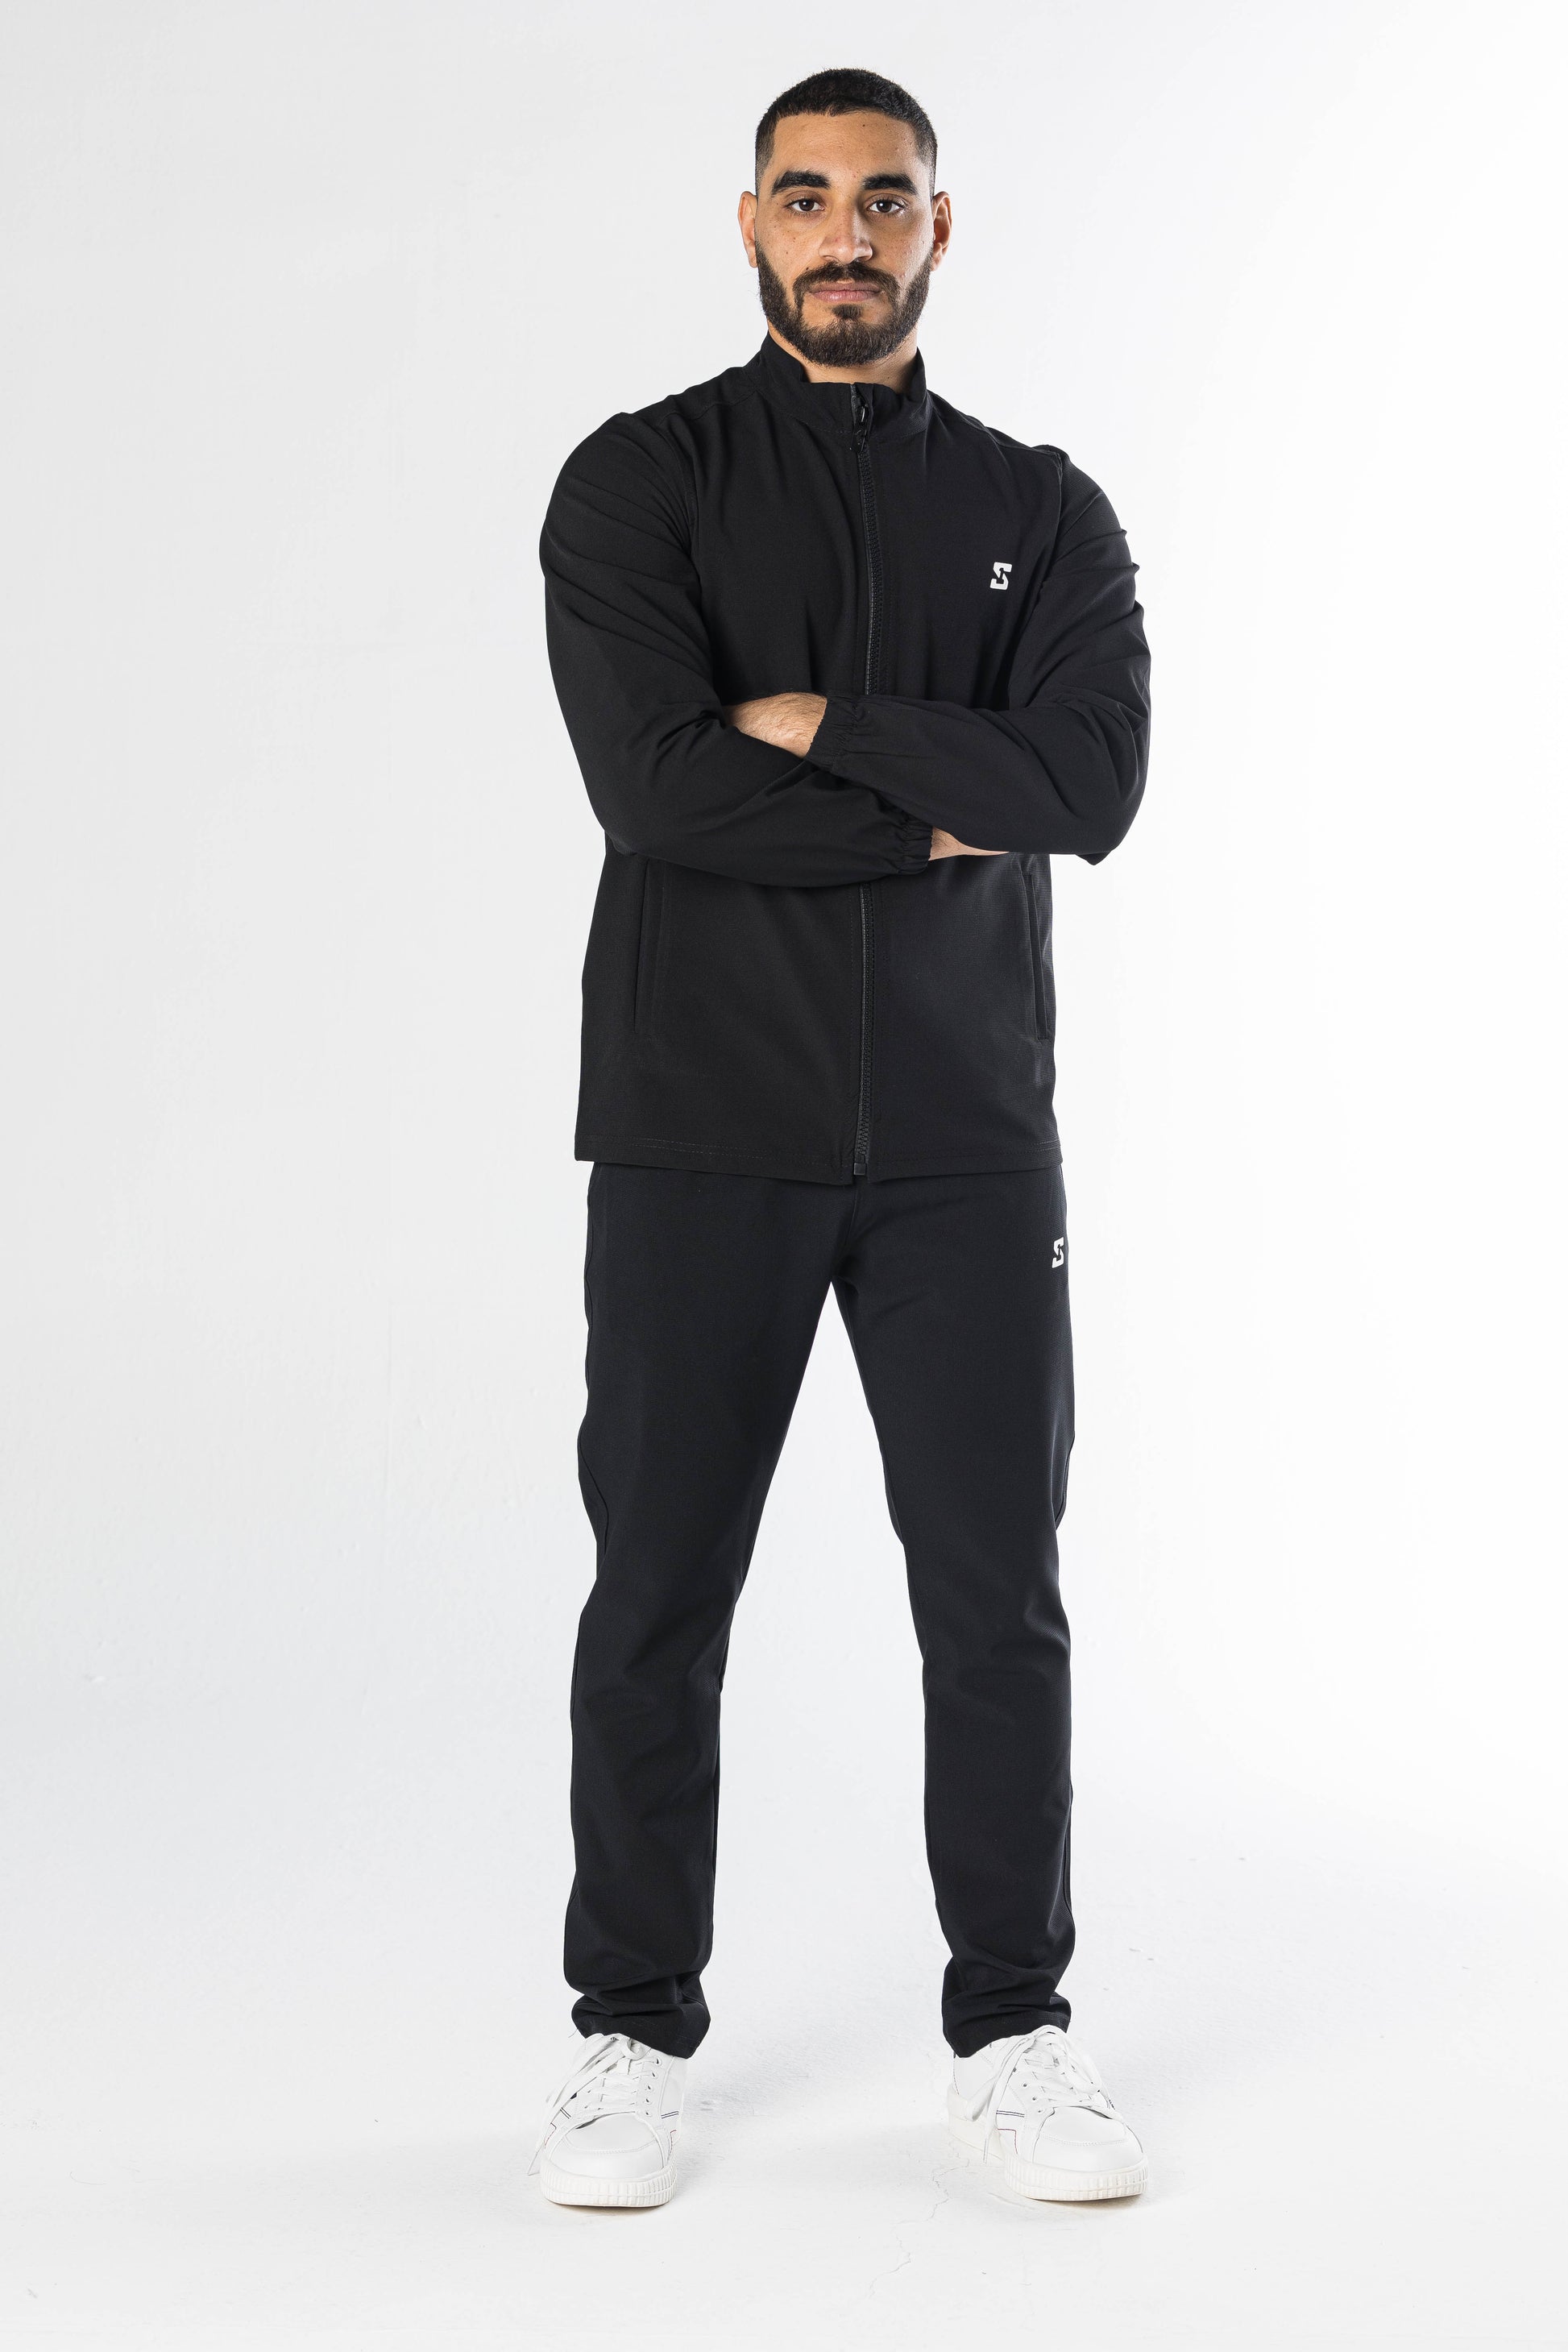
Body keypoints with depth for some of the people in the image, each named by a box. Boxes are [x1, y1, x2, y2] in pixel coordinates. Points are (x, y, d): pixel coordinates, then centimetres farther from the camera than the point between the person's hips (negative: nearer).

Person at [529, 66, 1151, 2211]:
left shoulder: (1040, 510, 9)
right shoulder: (642, 482, 1)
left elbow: (1095, 782, -8)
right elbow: (656, 779, -15)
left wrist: (825, 725, -11)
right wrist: (935, 821, -9)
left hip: (965, 1134, 2)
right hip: (702, 1134, -2)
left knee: (1000, 1595, 5)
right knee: (660, 1596, 5)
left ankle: (1014, 2035, 20)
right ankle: (633, 2036, 20)